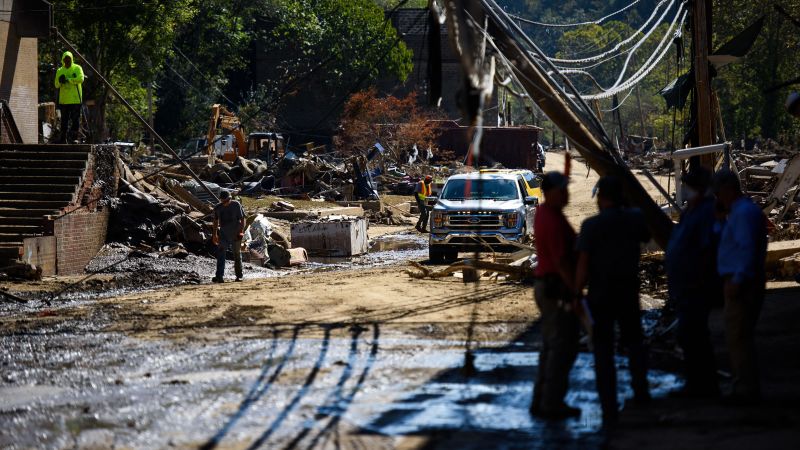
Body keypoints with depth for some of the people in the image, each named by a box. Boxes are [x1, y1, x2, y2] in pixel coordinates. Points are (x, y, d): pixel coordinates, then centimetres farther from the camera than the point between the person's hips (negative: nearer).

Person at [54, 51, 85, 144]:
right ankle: (63, 138, 10)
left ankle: (73, 138, 1)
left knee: (75, 119, -3)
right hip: (64, 100, 3)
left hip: (75, 99, -3)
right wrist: (60, 81, -14)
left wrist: (68, 80, -17)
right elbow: (56, 85, 9)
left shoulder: (77, 68, 2)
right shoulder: (60, 71, 12)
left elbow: (80, 79, -15)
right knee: (64, 120, 6)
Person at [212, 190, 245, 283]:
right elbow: (216, 221, 13)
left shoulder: (236, 205, -6)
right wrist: (215, 235, 12)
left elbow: (242, 219, -2)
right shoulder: (218, 208, 2)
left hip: (235, 234, -2)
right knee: (221, 254, -10)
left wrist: (241, 231, -11)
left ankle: (239, 276, 20)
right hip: (223, 235, 2)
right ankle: (219, 276, -17)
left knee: (237, 254, 8)